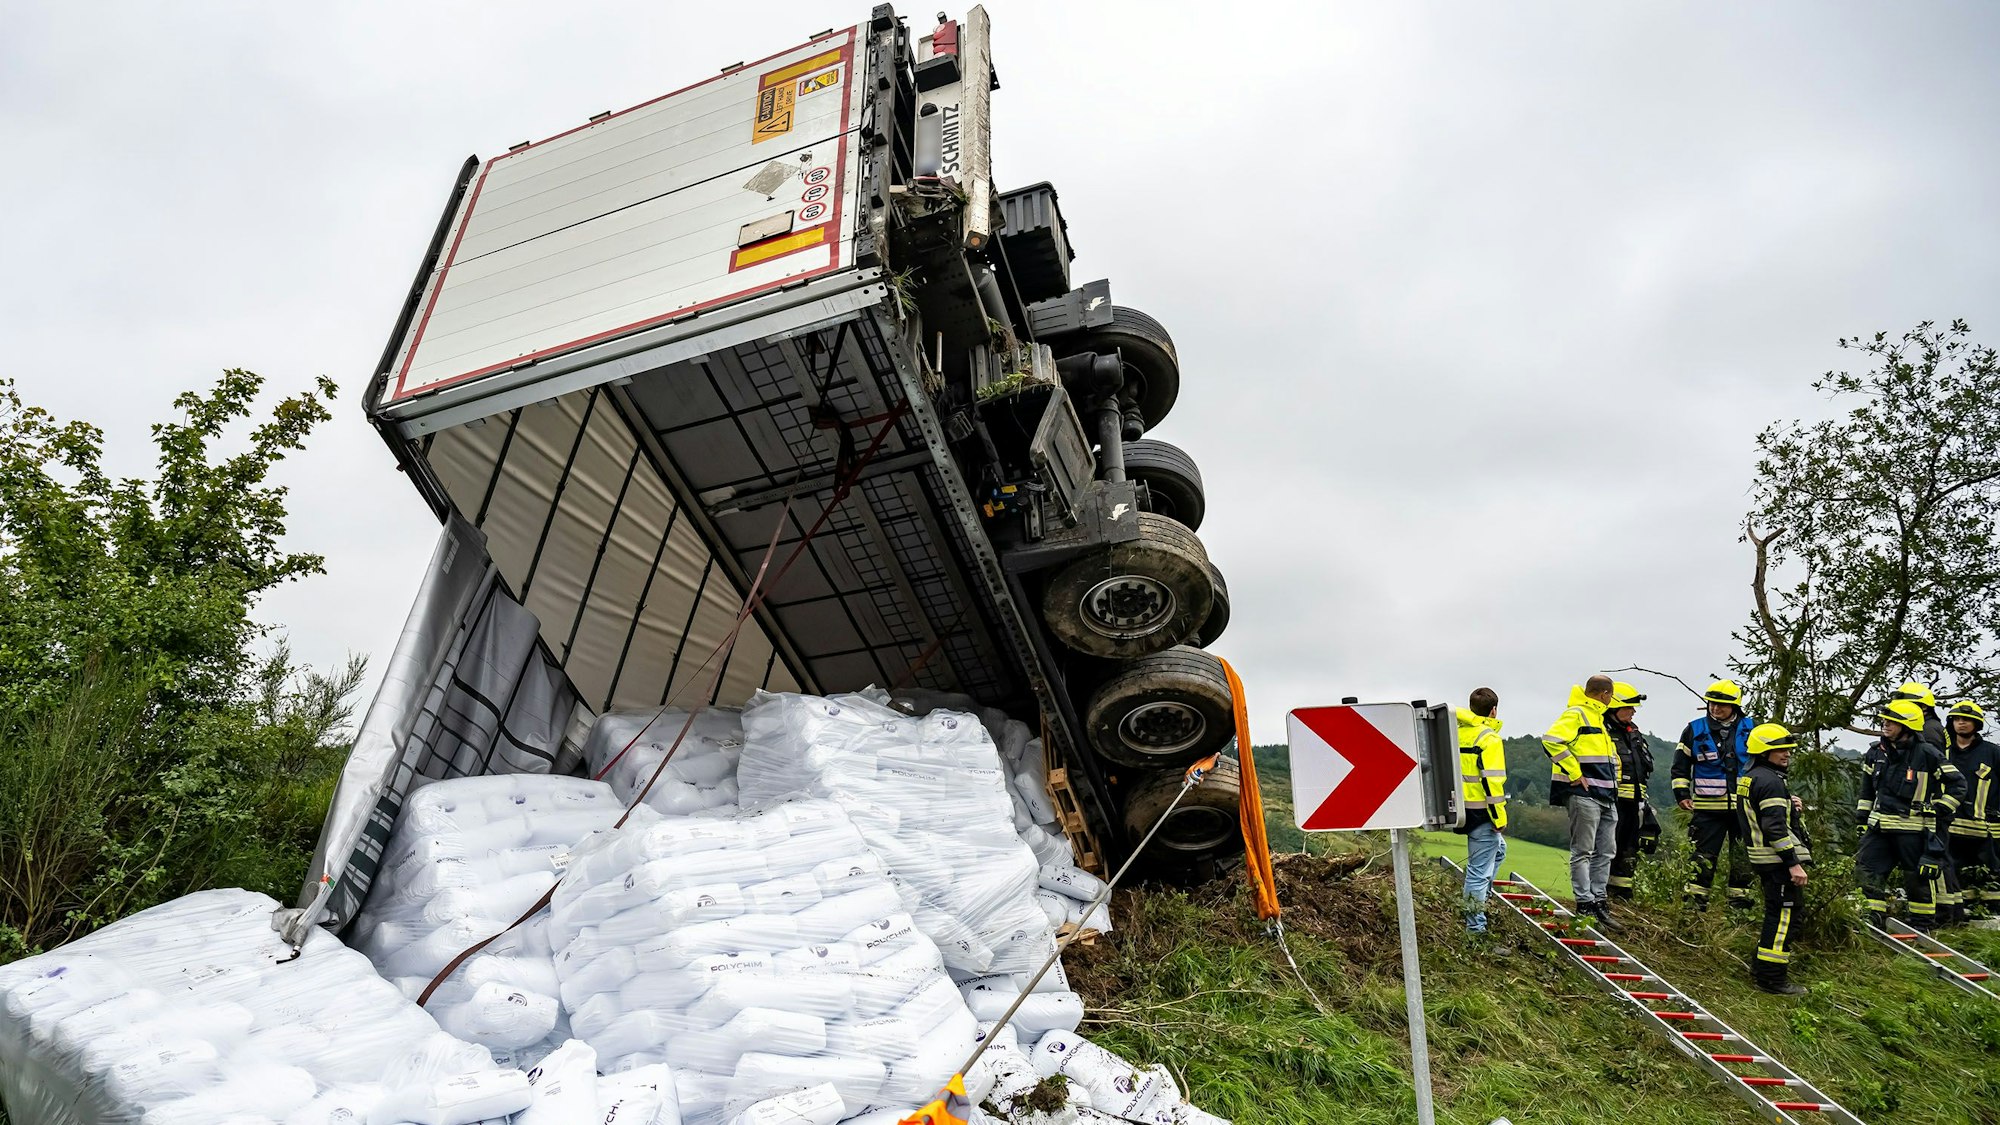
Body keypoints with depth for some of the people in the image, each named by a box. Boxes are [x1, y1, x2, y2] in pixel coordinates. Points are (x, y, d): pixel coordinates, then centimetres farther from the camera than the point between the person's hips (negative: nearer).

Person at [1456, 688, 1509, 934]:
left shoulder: (1458, 733, 9)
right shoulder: (1490, 739, -13)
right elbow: (1492, 781, -19)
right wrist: (1500, 819, -13)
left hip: (1462, 809, 8)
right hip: (1481, 812, -8)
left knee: (1498, 849, 28)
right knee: (1479, 868, 0)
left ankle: (1478, 899, 28)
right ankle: (1475, 927, 6)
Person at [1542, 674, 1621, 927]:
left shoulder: (1599, 718, 21)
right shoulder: (1575, 715, -10)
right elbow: (1552, 740, -26)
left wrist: (1613, 781, 22)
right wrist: (1574, 774, -21)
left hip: (1606, 797, 10)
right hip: (1584, 795, -10)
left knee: (1605, 852, 11)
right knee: (1583, 852, -5)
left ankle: (1599, 900, 18)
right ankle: (1585, 905, -2)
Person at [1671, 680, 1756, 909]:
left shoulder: (1750, 729, 5)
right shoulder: (1695, 730, 2)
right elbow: (1680, 765, 7)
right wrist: (1681, 794, 0)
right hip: (1708, 807, -2)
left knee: (1743, 855, 8)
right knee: (1704, 855, -1)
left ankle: (1740, 899, 19)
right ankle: (1694, 900, 3)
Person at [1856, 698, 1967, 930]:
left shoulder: (1927, 754, -9)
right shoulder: (1876, 753, 7)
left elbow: (1957, 784, -1)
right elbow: (1867, 789, 17)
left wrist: (1937, 810, -6)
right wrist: (1863, 819, 16)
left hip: (1914, 827, -5)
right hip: (1879, 824, 5)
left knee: (1919, 876, 6)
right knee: (1867, 869, 2)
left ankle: (1923, 926, 21)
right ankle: (1874, 918, 12)